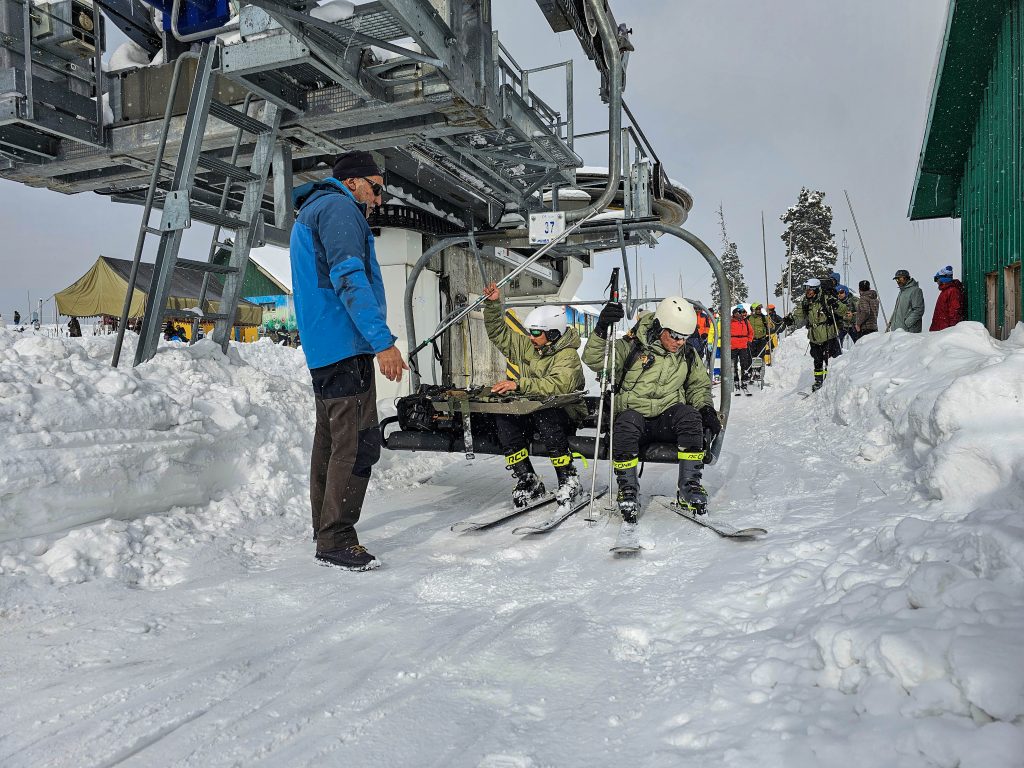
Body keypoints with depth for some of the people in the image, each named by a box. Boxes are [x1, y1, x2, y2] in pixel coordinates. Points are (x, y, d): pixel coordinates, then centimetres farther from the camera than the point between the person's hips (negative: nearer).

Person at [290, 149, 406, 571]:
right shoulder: (338, 208, -6)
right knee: (358, 442, -10)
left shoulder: (311, 212, 27)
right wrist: (382, 341, -25)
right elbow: (349, 278, -20)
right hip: (345, 345, -11)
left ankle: (325, 526, 27)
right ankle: (335, 540, -6)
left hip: (322, 347, 11)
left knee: (331, 437, 16)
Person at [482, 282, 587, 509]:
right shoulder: (527, 346, 9)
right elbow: (499, 333, 18)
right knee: (503, 418, -24)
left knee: (544, 417, -40)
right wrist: (493, 304, 4)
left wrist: (519, 384, -40)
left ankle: (569, 479, -24)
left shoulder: (568, 356, -15)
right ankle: (527, 480, -17)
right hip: (532, 411, 6)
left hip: (564, 414, -6)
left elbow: (559, 385, -34)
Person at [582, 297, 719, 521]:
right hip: (633, 413, -3)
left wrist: (706, 409, 3)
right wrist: (602, 329, -29)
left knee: (690, 416, -28)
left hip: (667, 420, 3)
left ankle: (689, 486, -21)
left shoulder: (688, 355, 8)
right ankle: (628, 489, -23)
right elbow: (594, 359, -14)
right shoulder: (632, 347, -6)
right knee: (627, 420, -37)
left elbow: (698, 385, 22)